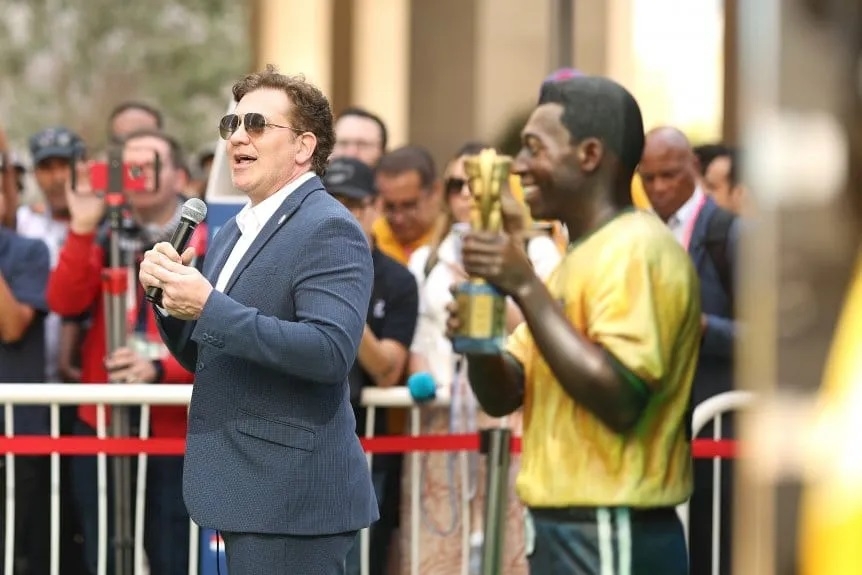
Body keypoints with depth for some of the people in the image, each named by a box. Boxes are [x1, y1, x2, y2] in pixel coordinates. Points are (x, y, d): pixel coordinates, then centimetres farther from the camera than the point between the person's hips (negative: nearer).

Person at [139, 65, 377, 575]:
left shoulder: (329, 230, -12)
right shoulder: (235, 231, 16)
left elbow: (331, 351, -25)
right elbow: (204, 357, 19)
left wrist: (209, 307, -25)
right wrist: (172, 292, 0)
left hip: (293, 497, -9)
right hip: (249, 492, 9)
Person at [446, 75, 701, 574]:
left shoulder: (636, 249, -13)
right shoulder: (582, 255, 18)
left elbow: (621, 398, -24)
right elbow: (502, 396, 16)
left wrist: (527, 288, -20)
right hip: (566, 534, 10)